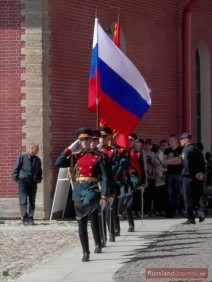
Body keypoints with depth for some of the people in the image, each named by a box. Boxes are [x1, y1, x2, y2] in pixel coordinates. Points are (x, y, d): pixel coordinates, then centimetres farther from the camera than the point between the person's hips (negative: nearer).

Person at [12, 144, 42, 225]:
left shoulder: (37, 160, 13)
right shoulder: (22, 157, -2)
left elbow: (39, 171, 24)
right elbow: (16, 168, 0)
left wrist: (39, 179, 11)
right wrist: (16, 177, -5)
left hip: (33, 183, 4)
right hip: (23, 181, -4)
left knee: (32, 202, 4)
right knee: (23, 201, -8)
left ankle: (30, 219, 9)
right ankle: (25, 219, -8)